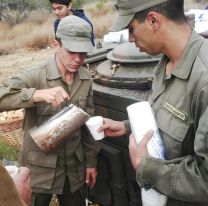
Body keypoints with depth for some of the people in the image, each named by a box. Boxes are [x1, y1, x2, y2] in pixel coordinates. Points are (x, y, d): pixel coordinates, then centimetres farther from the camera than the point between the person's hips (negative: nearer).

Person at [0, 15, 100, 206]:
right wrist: (38, 94, -42)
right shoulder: (34, 77, -19)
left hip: (74, 167, 4)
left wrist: (91, 161, 10)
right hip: (39, 169, -4)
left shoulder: (86, 79, -2)